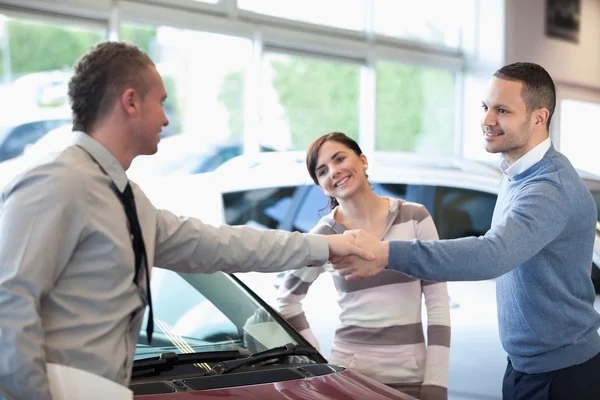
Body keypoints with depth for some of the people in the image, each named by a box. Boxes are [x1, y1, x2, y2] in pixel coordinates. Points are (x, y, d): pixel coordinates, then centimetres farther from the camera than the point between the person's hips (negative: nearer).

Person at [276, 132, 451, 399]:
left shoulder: (415, 218, -2)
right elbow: (287, 299, 13)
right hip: (348, 371, 0)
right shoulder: (323, 236, -1)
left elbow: (438, 303, -2)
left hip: (410, 375, 0)